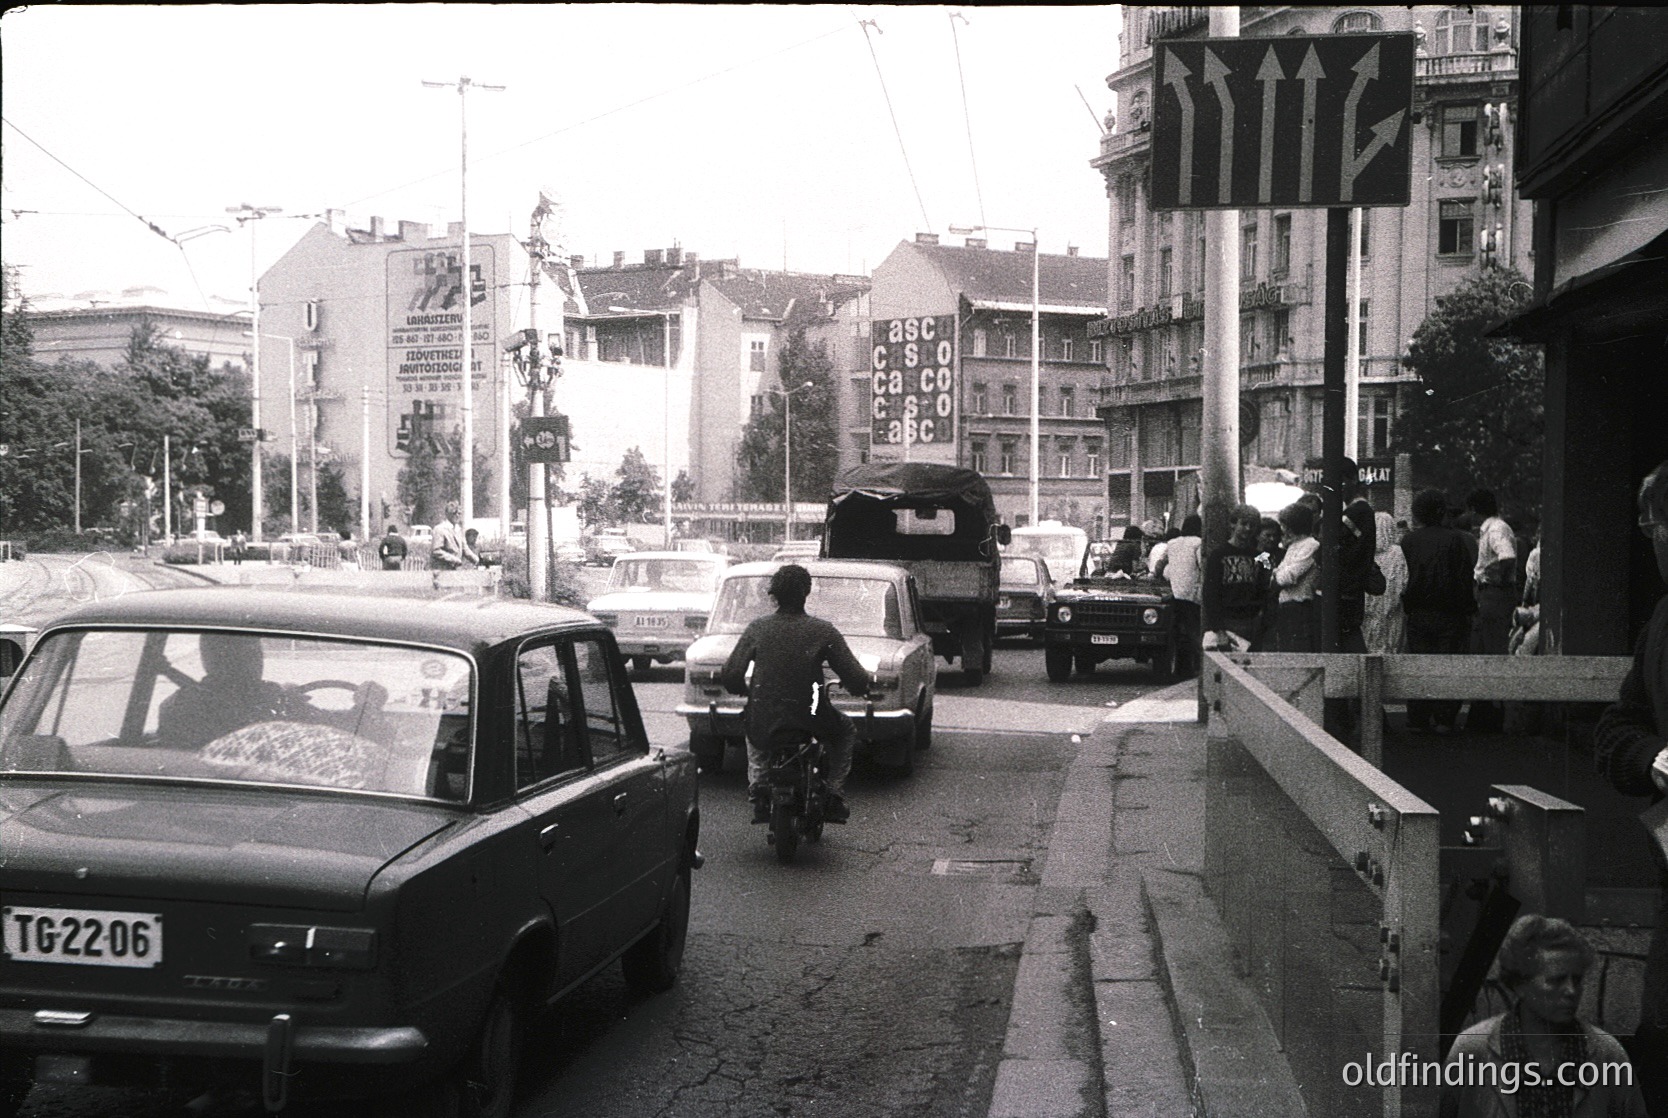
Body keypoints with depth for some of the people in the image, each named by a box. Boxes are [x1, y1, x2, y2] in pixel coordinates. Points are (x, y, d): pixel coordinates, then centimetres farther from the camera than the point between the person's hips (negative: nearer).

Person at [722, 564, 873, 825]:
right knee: (846, 731, 29)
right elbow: (856, 679, -7)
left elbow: (731, 675, -1)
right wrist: (866, 685, 17)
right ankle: (833, 795, 18)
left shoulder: (757, 627, -2)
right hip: (809, 721, -2)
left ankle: (757, 783, 19)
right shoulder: (823, 631, -7)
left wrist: (747, 690, 21)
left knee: (753, 735, 39)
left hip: (764, 726, 2)